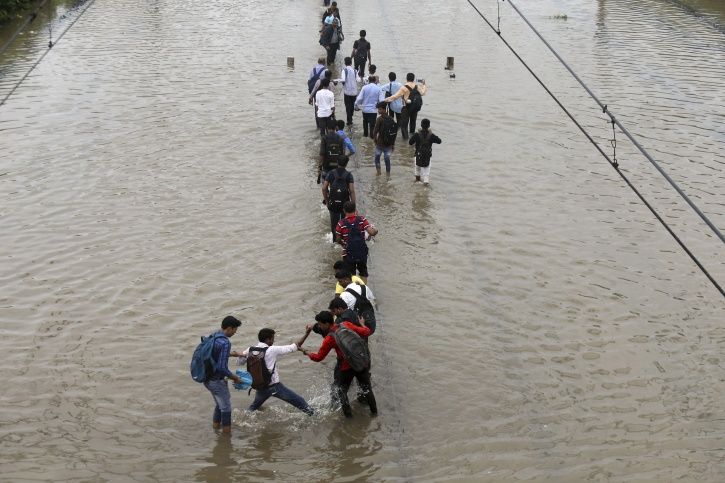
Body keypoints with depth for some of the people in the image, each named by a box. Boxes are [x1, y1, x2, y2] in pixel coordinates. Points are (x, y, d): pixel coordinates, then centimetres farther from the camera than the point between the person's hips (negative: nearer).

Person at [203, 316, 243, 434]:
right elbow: (222, 368, -27)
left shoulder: (213, 336, 2)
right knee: (226, 408, 9)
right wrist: (234, 377, -12)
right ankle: (227, 433, 19)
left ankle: (215, 428, 36)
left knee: (219, 405, 25)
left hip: (207, 379, 9)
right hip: (217, 381, -8)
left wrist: (230, 354, 23)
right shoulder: (225, 343, -25)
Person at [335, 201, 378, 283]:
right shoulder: (361, 220, -9)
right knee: (363, 273, 23)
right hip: (362, 253, 1)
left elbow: (338, 240, -3)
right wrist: (375, 229, 8)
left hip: (348, 254, -1)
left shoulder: (341, 223, -11)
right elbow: (372, 233, -15)